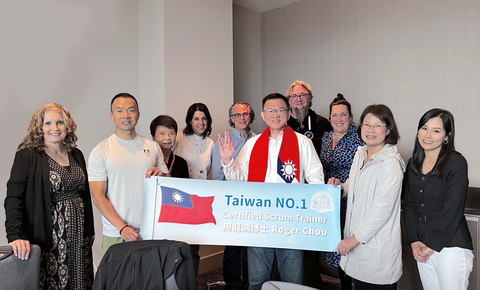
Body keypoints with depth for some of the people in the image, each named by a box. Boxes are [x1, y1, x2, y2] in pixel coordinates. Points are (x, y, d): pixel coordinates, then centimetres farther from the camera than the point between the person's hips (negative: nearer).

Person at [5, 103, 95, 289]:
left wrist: (90, 231, 16)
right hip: (48, 238, -5)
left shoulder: (76, 155, 9)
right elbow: (13, 198, -13)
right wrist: (15, 236, -25)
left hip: (79, 236, 5)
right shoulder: (28, 156, -7)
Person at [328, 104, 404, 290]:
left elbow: (382, 209, -21)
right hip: (356, 238, 7)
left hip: (378, 245, -7)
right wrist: (341, 187, 0)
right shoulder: (360, 153, 5)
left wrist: (355, 238, -18)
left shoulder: (390, 162, -19)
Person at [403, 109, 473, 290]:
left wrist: (432, 246, -10)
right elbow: (408, 204, 5)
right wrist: (414, 241, -3)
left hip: (450, 246, -5)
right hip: (422, 247, 5)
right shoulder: (413, 163, 6)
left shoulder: (456, 163, -10)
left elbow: (452, 211, -14)